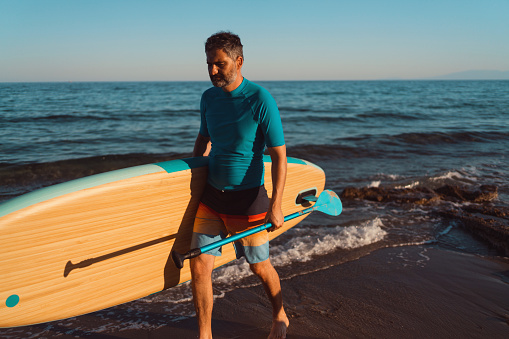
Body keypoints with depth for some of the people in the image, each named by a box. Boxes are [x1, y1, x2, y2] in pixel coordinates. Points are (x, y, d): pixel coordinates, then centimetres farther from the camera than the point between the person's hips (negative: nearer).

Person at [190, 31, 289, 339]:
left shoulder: (260, 100, -15)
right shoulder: (209, 98, 3)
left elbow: (279, 155, -15)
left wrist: (276, 205, -21)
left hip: (247, 199, -5)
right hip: (211, 197, 5)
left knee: (260, 268, 12)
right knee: (199, 267, -1)